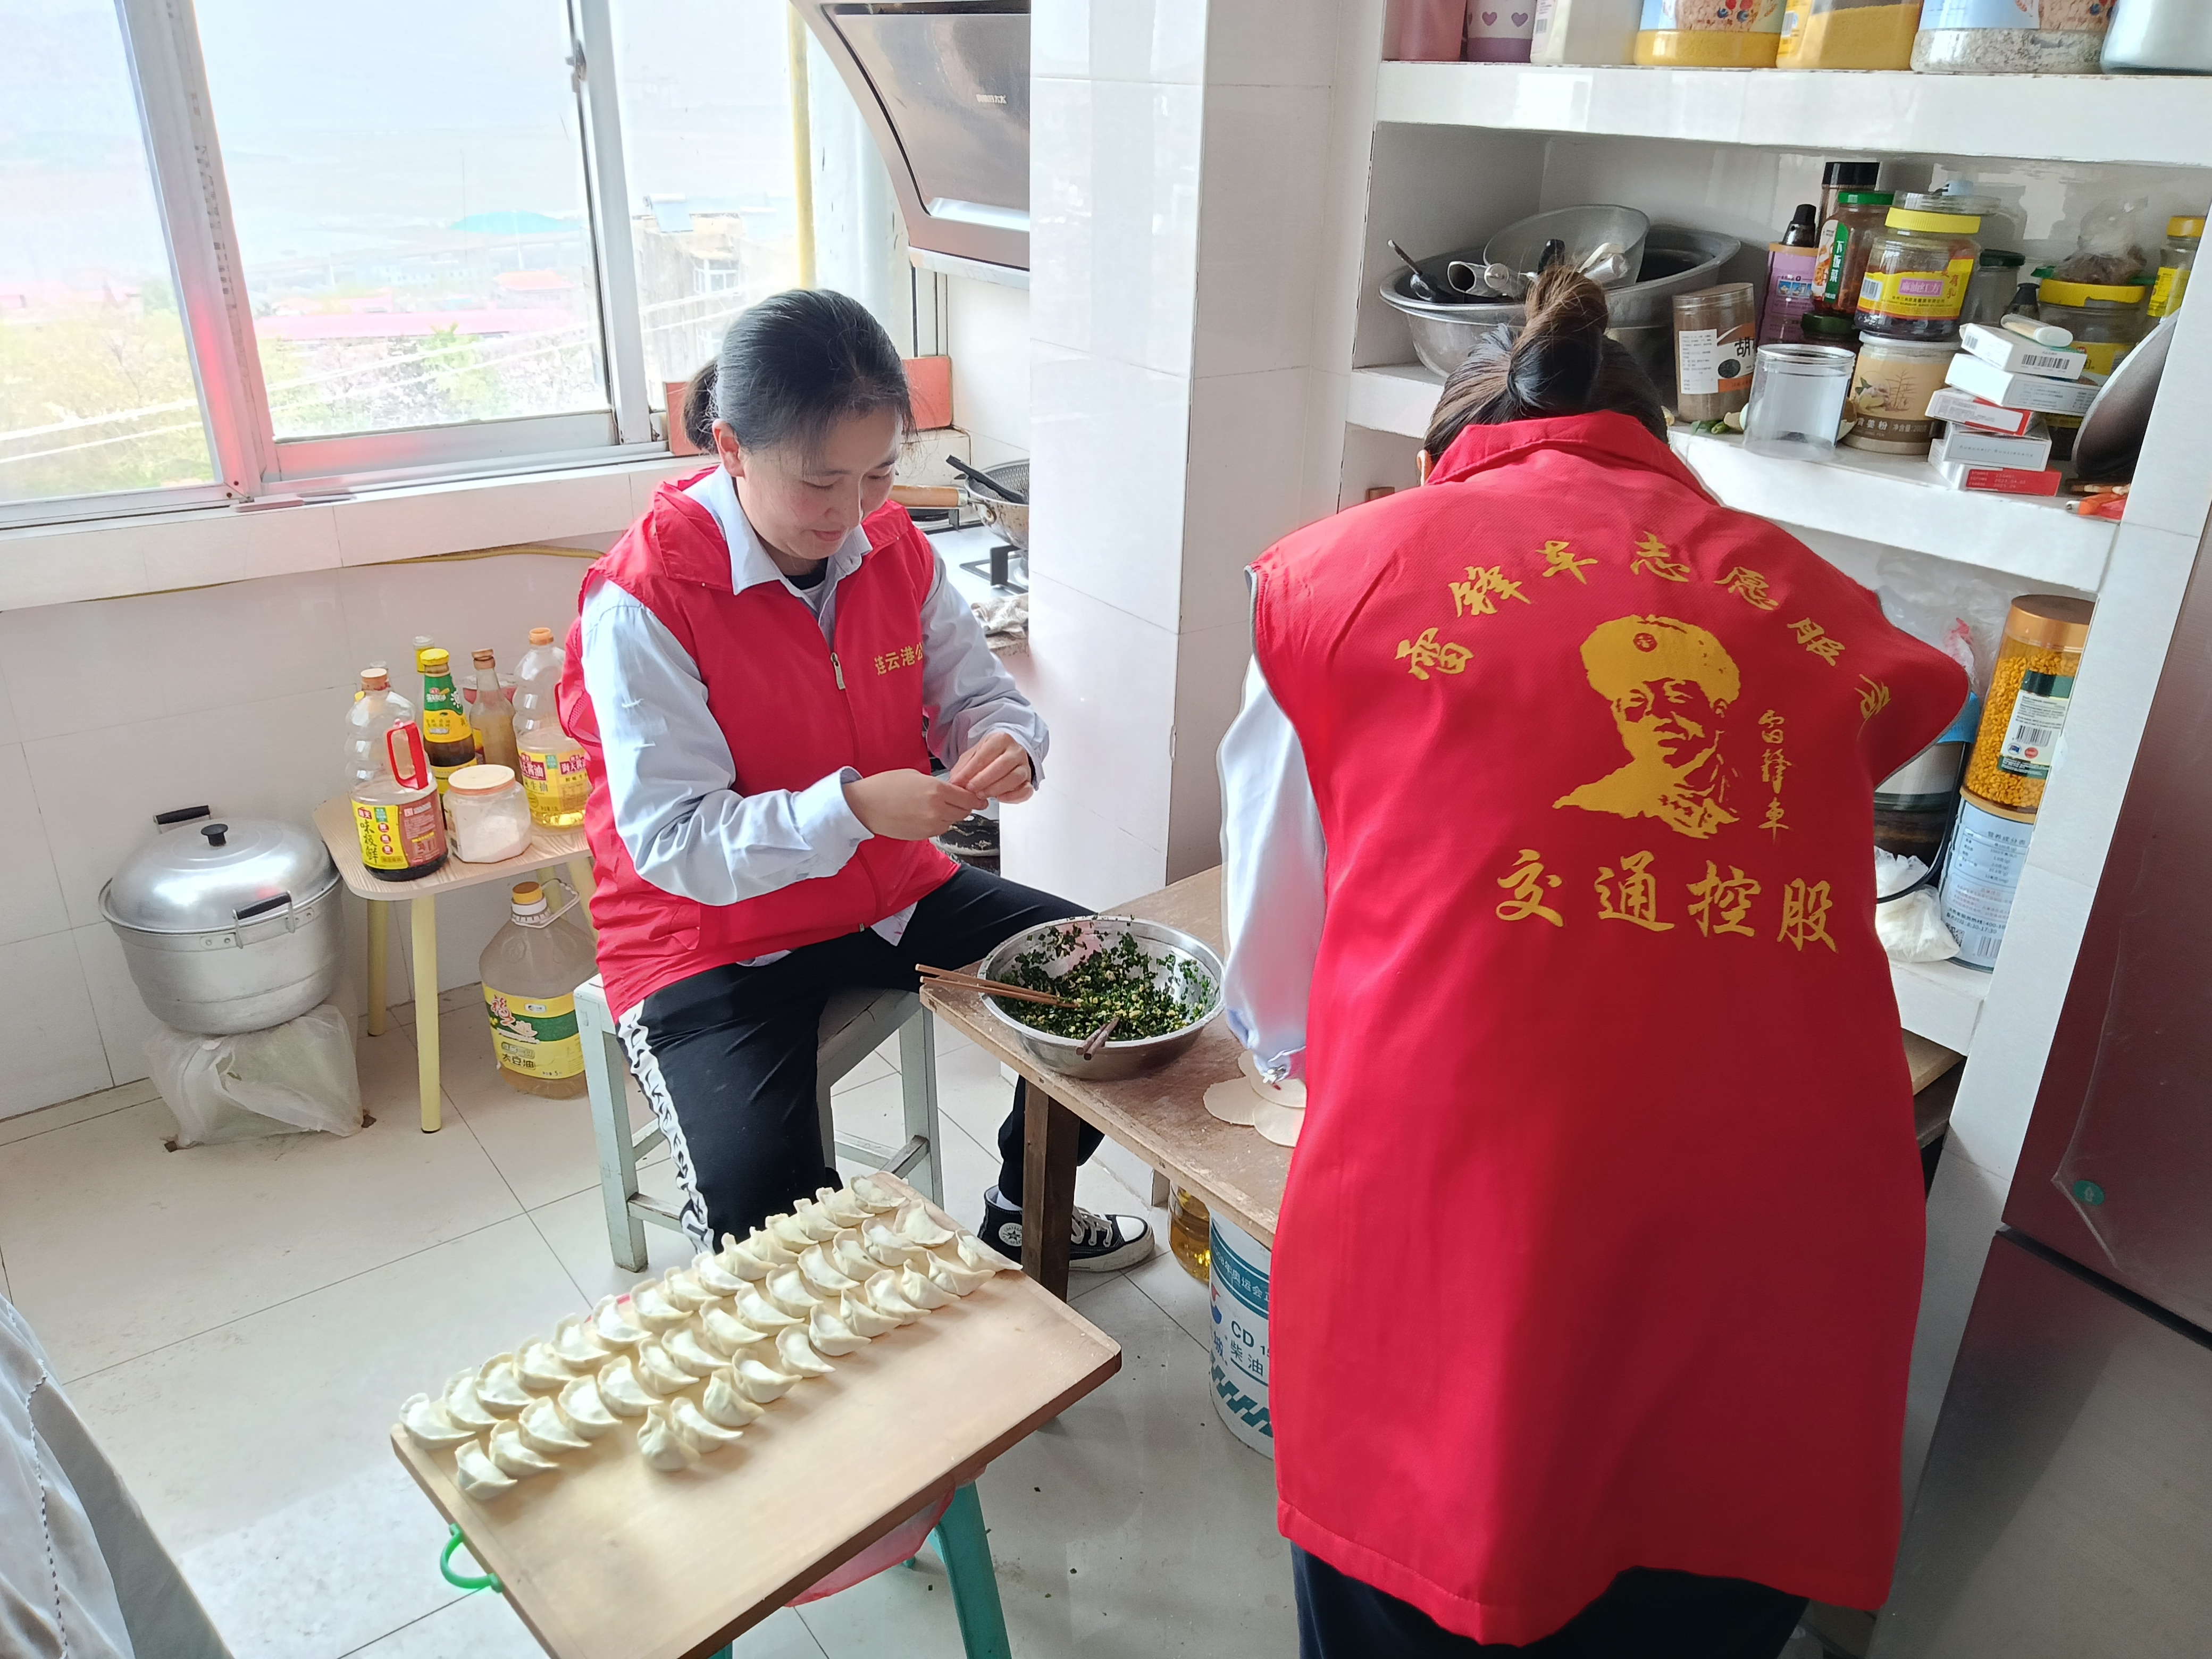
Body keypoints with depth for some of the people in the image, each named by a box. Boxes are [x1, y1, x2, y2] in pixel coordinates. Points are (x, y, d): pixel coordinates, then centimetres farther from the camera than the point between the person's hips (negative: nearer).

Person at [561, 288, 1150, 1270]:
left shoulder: (893, 546, -3)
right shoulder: (642, 601, -21)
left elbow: (978, 693, 5)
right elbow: (672, 843, -22)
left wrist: (1007, 743, -21)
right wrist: (852, 808, -36)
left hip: (889, 889, 6)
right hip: (711, 932, -6)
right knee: (758, 1205, -27)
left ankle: (1023, 1215, 25)